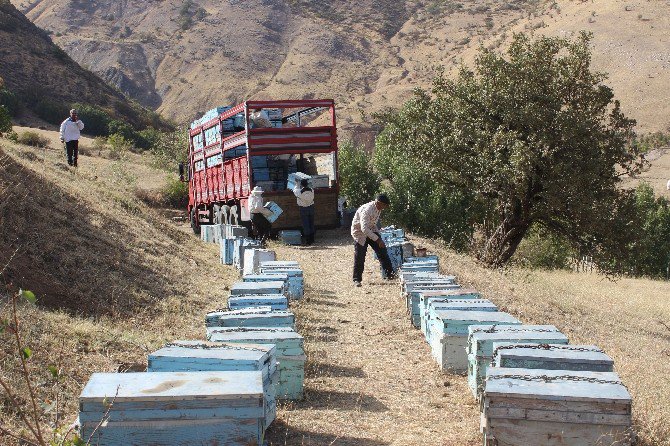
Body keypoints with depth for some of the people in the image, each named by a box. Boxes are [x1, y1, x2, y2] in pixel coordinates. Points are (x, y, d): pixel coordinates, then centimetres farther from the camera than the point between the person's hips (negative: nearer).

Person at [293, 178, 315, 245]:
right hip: (311, 208, 3)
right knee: (311, 224, 14)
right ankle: (312, 240, 21)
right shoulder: (311, 190, -12)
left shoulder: (300, 192, -21)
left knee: (305, 225, 3)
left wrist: (297, 185, 20)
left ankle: (308, 241, 3)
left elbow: (295, 190, 2)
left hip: (303, 209, -3)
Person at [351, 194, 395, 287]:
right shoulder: (367, 210, -34)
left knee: (382, 251, -2)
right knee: (359, 258, -4)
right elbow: (364, 228, -39)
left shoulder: (378, 209, -7)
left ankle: (390, 273, 2)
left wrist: (378, 236, 10)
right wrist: (377, 239, -39)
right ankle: (357, 279, 9)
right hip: (360, 233, -7)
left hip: (371, 230, 7)